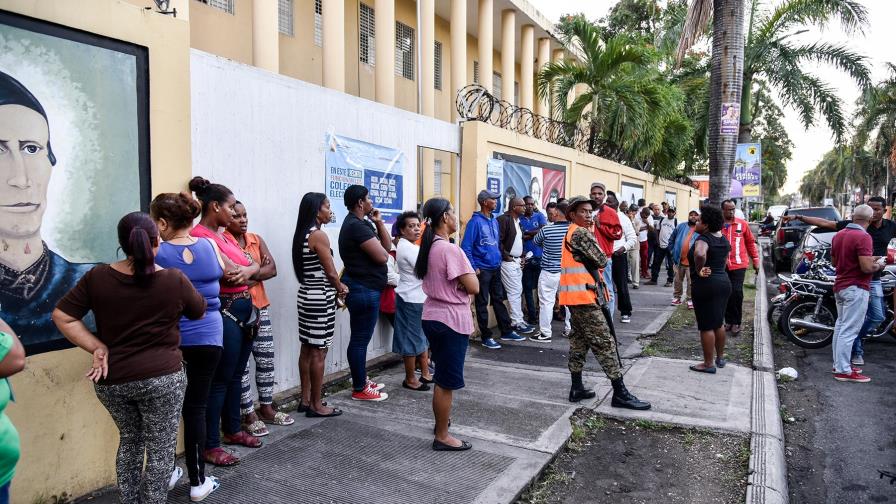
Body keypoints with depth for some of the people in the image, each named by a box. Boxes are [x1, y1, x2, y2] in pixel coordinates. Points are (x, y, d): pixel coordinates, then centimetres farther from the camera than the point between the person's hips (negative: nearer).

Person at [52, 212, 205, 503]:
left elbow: (62, 317, -3)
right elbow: (199, 312, 6)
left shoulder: (97, 277, -4)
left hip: (111, 379, 4)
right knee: (160, 448, 11)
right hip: (161, 377, -4)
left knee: (129, 440, 25)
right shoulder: (175, 280, -11)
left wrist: (97, 348, -3)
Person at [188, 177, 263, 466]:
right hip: (224, 312, -9)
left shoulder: (224, 235, 14)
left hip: (244, 309, 9)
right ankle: (210, 446, 9)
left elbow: (254, 265, 10)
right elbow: (230, 272, -23)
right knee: (220, 380, -2)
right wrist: (247, 269, -2)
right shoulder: (200, 236, -15)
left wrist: (245, 270, -12)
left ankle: (232, 429, 32)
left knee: (236, 375, 18)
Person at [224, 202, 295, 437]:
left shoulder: (256, 239, 10)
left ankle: (266, 408, 24)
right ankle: (249, 415, 11)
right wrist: (258, 268, -12)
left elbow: (272, 269, -1)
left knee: (266, 358, 11)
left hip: (260, 306, 6)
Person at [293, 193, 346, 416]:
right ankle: (316, 405, 7)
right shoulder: (319, 235, -16)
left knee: (307, 349, 14)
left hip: (306, 296, 9)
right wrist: (341, 288, 4)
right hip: (320, 299, -9)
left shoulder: (302, 234, 11)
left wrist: (336, 286, 10)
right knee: (318, 352, -1)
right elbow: (331, 273, -15)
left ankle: (305, 399, 23)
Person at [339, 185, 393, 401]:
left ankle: (361, 380, 29)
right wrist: (380, 248, 1)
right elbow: (382, 256, -22)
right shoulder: (356, 226, -18)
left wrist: (379, 223, 3)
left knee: (361, 337, 18)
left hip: (364, 288, 11)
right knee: (360, 339, -3)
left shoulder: (362, 223, 16)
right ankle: (359, 389, 6)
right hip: (364, 289, -11)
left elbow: (387, 246, 13)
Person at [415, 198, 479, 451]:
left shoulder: (428, 248, 7)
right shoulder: (451, 250, -19)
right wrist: (469, 273, 0)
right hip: (451, 321, -9)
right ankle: (442, 437, 12)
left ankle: (441, 419, 40)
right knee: (447, 380, 1)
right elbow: (473, 287, -19)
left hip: (433, 317, 9)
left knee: (442, 376, 24)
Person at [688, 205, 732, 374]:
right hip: (724, 281, 9)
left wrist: (699, 270, -24)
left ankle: (708, 364, 8)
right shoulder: (722, 239, 11)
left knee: (706, 326, 0)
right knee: (719, 323, 20)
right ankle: (720, 358, 32)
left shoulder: (703, 238, -17)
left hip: (705, 284, -9)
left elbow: (700, 254, -38)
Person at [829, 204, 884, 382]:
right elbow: (866, 268, -24)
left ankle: (839, 363, 25)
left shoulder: (838, 235, 8)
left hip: (840, 286, 9)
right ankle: (843, 371, -3)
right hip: (856, 289, -9)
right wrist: (879, 265, -3)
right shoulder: (863, 237, -18)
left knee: (840, 326, 17)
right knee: (849, 330, -6)